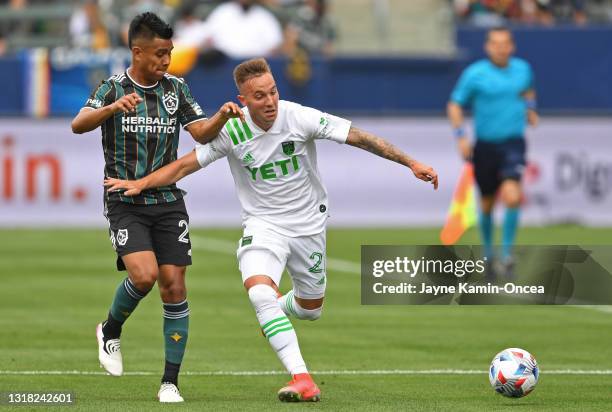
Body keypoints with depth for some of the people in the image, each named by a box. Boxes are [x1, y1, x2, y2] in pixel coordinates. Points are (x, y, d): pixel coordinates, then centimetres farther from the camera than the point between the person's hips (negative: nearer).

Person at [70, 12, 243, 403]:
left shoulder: (176, 87, 7)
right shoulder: (113, 88, -4)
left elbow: (201, 132, 2)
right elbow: (79, 125, -20)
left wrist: (222, 117, -19)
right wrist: (113, 107, -39)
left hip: (168, 201, 3)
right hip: (126, 204, -3)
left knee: (174, 287, -4)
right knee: (144, 274, -23)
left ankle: (171, 382, 3)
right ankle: (111, 331, 8)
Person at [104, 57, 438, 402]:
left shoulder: (300, 118, -18)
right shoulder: (232, 131, -14)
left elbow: (360, 137, -15)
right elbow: (187, 164, -5)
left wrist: (411, 163, -18)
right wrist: (141, 183, -16)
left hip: (309, 224, 1)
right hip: (263, 224, -1)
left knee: (311, 309, 14)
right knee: (260, 292, -29)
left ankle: (279, 309, 54)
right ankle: (302, 378, -30)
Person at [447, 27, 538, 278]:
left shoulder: (522, 68, 5)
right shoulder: (475, 74, -6)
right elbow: (455, 105, 0)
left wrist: (530, 109, 11)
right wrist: (461, 137, -10)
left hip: (512, 143, 1)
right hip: (485, 146, -1)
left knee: (512, 197, -21)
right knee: (487, 204, 11)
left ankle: (506, 255, -10)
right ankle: (488, 253, 34)